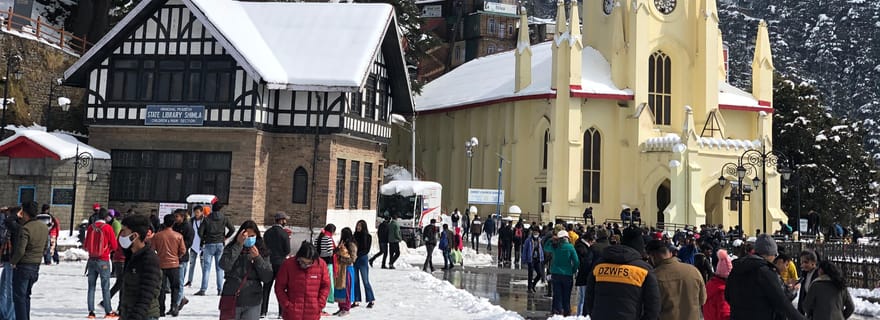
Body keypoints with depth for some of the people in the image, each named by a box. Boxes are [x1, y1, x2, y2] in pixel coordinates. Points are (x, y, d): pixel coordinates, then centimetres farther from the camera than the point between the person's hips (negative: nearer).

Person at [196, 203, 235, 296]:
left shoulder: (207, 219, -6)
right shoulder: (224, 218, 0)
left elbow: (200, 231, -9)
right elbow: (232, 229, 0)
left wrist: (203, 239, 9)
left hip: (209, 244, -2)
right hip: (220, 244, 2)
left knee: (206, 267, 0)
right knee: (219, 268, 7)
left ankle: (203, 289, -5)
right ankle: (220, 290, 6)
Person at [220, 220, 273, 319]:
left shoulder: (262, 252, 3)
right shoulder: (231, 248, 0)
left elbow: (267, 278, -4)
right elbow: (224, 265, -20)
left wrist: (257, 258, -14)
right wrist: (239, 244, -18)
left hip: (252, 303, 0)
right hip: (231, 301, 0)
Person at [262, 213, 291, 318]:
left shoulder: (267, 232, 4)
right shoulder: (284, 233, -11)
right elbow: (287, 251, -11)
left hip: (268, 263, 4)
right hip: (280, 263, -4)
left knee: (266, 288, 9)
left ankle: (262, 312, 10)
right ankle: (282, 312, 5)